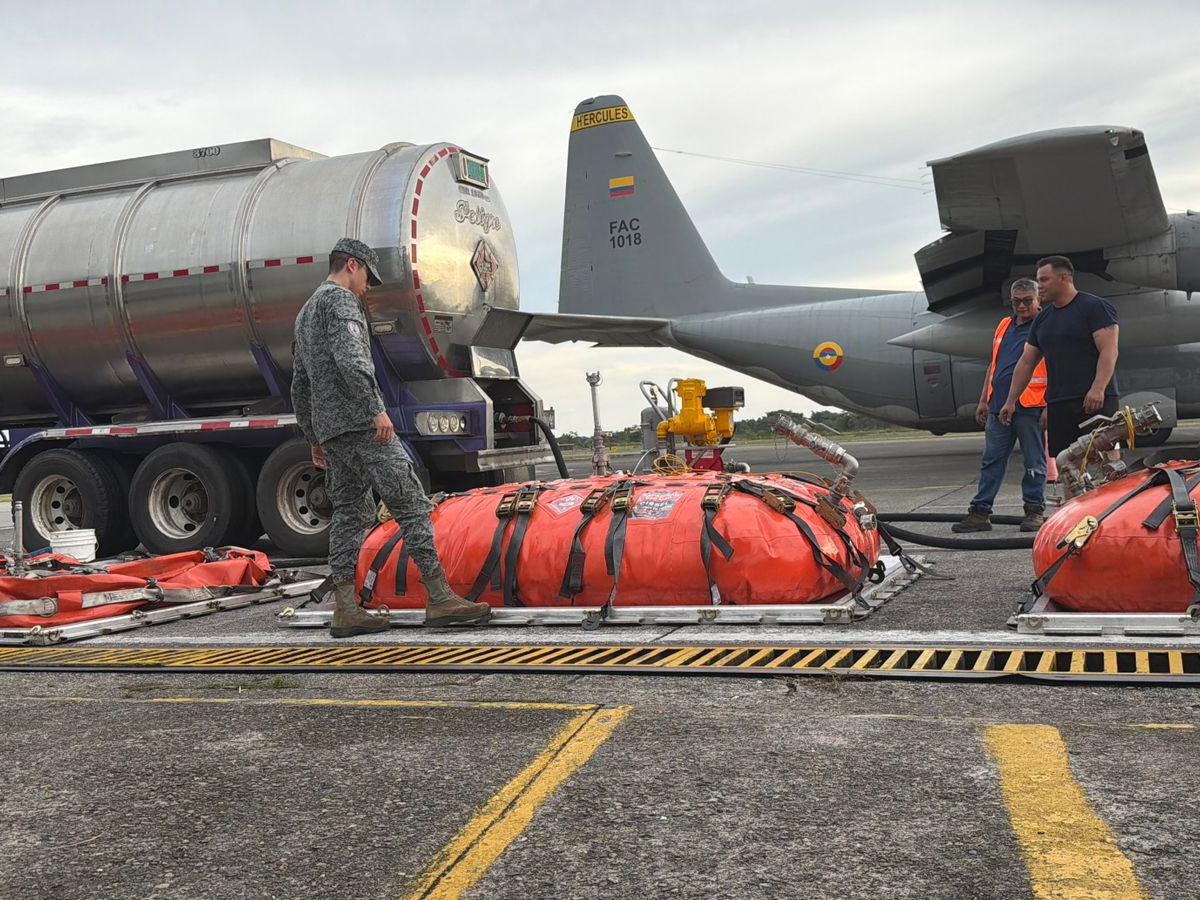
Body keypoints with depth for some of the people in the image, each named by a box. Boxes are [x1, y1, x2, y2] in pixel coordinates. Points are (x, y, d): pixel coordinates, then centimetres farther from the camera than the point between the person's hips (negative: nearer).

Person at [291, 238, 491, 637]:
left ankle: (345, 609, 5)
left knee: (349, 514, 8)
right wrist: (377, 409, -22)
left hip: (329, 428, 10)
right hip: (360, 423, -10)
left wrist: (314, 439, 29)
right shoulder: (339, 300, -4)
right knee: (411, 504, -10)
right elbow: (350, 358, -21)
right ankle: (439, 597, -12)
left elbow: (299, 386, 28)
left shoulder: (306, 312, 26)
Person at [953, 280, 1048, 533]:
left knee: (1034, 463, 3)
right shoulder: (1004, 326, 17)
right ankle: (980, 512, 9)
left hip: (1030, 408, -6)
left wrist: (1050, 407, -14)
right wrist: (983, 400, 18)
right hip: (998, 407, 6)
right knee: (991, 462, 6)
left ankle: (1035, 511, 12)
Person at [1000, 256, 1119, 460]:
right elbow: (1026, 363, 23)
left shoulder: (1095, 307, -1)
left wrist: (1098, 388, -23)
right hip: (1057, 403, 6)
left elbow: (1109, 351, -11)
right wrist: (1011, 401, 20)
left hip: (1095, 400, -6)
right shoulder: (1043, 318, 19)